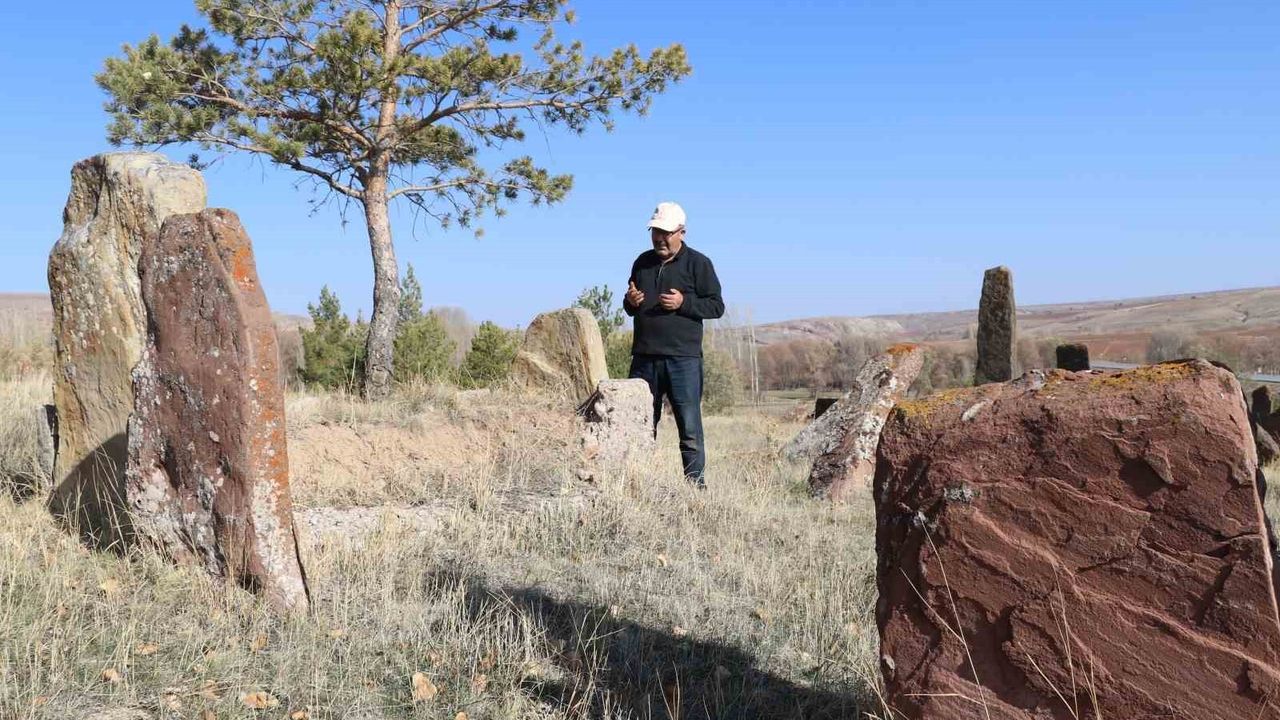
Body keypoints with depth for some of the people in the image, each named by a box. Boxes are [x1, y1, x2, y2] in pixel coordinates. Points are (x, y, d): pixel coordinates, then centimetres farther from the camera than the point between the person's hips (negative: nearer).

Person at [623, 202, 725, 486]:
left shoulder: (698, 263, 1)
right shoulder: (642, 262, 16)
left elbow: (717, 306, -1)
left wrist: (684, 302, -16)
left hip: (683, 359, -5)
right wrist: (630, 302, 0)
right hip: (644, 358, 5)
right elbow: (630, 307, 24)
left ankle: (696, 484, 3)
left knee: (690, 428, -3)